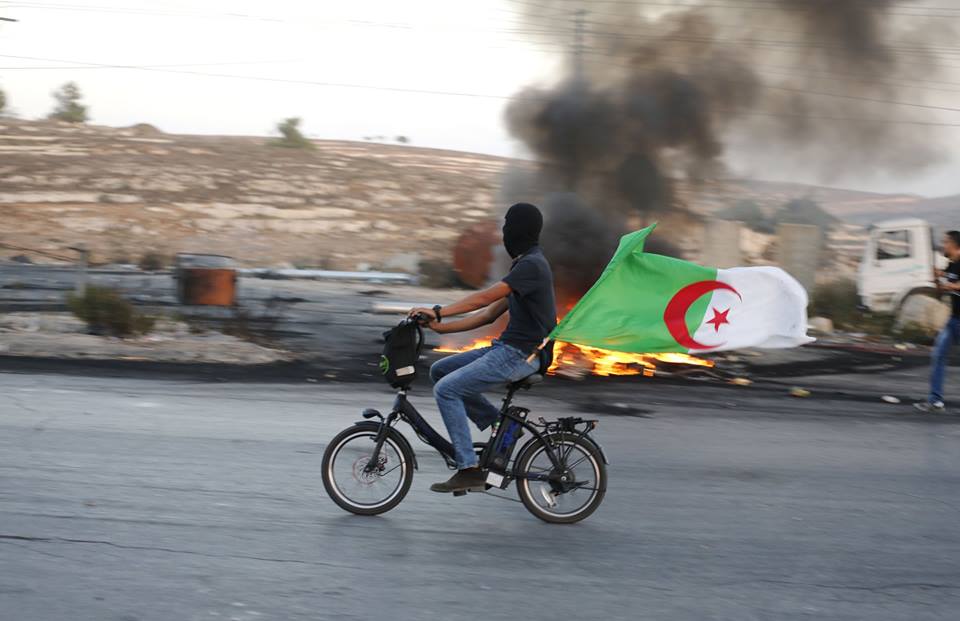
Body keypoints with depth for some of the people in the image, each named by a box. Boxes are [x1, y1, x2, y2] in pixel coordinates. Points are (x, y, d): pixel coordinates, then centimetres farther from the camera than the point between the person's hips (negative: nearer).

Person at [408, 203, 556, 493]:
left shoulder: (532, 265, -14)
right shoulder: (525, 265, 18)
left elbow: (485, 298, -24)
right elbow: (490, 313, 16)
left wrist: (439, 311, -24)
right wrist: (441, 326, 9)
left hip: (520, 355, -10)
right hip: (508, 348, 10)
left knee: (446, 389, -16)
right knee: (440, 370, 10)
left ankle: (469, 471, -15)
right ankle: (498, 423, 11)